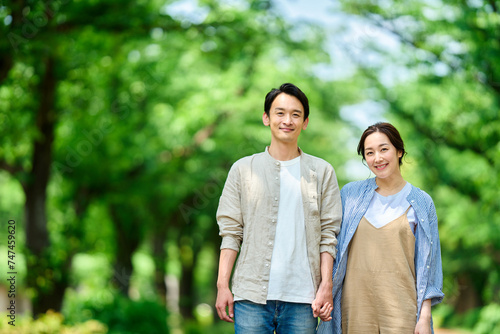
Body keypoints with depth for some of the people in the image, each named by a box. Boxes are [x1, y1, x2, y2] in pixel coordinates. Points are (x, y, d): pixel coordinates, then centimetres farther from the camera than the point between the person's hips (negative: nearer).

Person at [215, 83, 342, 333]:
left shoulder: (322, 172, 10)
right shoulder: (243, 169, 9)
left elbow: (328, 234, 7)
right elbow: (230, 232, 6)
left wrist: (326, 286, -1)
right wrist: (222, 285, -1)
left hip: (302, 298, 1)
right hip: (252, 296, 0)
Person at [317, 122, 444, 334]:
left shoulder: (421, 203, 4)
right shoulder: (350, 194, 8)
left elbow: (427, 262, 3)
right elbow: (334, 248, 13)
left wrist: (425, 316, -3)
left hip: (400, 308, -1)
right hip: (356, 305, 1)